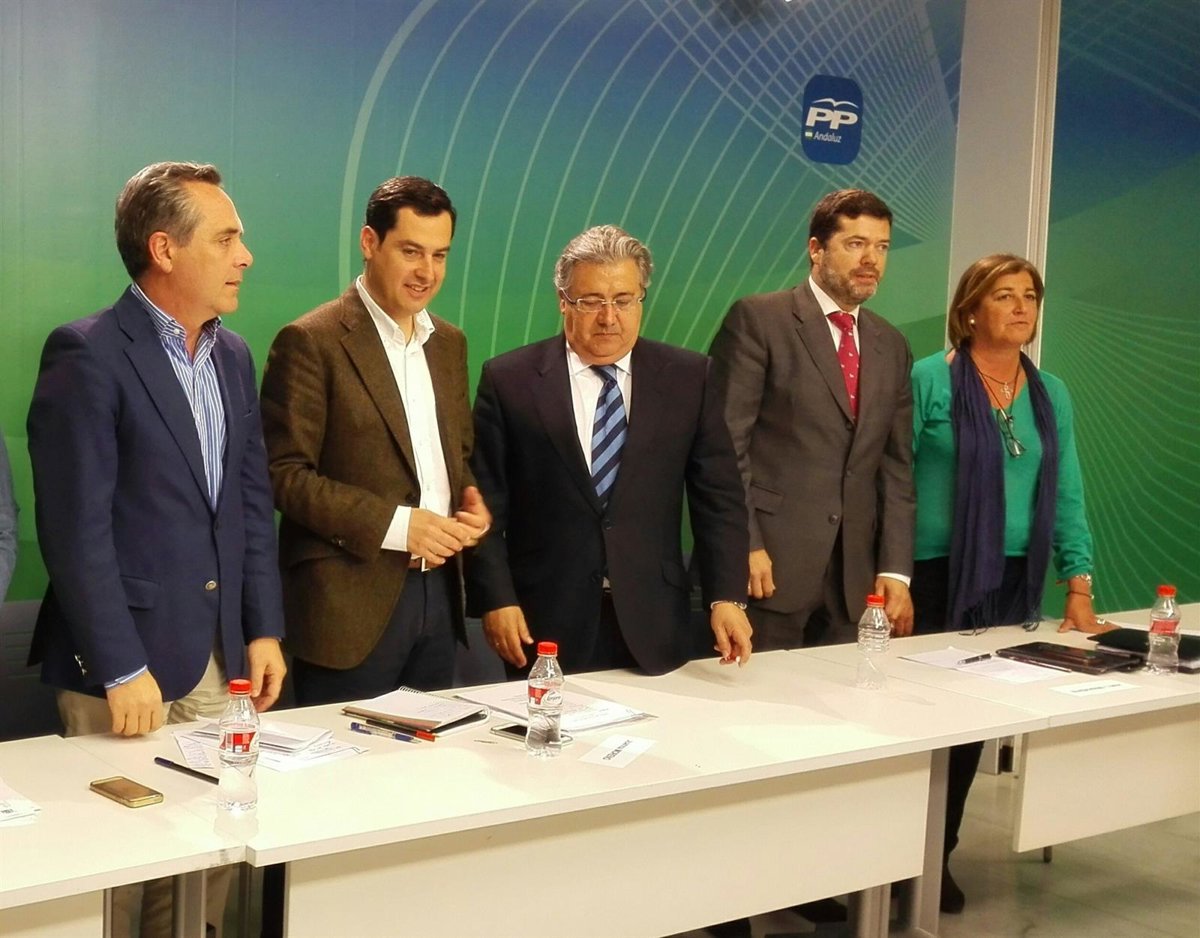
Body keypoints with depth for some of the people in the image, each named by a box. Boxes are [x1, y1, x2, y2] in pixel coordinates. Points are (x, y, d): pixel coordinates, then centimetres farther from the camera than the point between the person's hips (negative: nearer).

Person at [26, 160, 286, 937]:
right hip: (124, 661, -6)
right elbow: (77, 526, -17)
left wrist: (264, 629, 8)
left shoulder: (233, 355, 11)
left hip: (220, 658, 6)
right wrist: (122, 668, -18)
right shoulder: (87, 354, -13)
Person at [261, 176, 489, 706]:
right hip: (352, 603, -6)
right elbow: (284, 474, -12)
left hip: (437, 594, 6)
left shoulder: (449, 343, 13)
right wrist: (396, 524, -18)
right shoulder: (311, 342, -9)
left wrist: (471, 502, 0)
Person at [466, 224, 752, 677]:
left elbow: (718, 497, 4)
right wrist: (495, 601, -8)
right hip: (546, 629, -1)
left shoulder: (687, 378, 5)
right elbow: (485, 505, 0)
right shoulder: (508, 380, 0)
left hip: (653, 630, 2)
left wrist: (726, 597, -6)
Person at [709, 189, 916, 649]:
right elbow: (725, 442, -8)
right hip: (770, 561, -5)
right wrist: (744, 544, -14)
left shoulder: (891, 347, 14)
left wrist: (895, 569, 6)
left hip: (854, 576, 5)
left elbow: (896, 465, 14)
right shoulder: (758, 319, -3)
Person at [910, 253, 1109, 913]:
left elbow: (1067, 498, 9)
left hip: (1013, 584, 5)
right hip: (936, 579, -5)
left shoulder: (1051, 395, 8)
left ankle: (938, 855, 22)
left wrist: (1078, 593, 2)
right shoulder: (928, 380, -7)